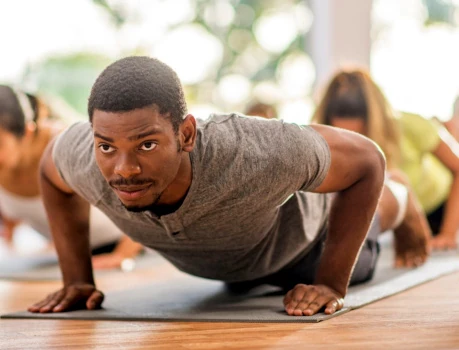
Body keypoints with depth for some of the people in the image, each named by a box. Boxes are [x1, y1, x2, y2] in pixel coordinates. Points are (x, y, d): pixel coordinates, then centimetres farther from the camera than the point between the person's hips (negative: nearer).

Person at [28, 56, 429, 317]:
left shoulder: (256, 154, -51)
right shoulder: (84, 157, -41)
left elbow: (367, 160, -32)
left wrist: (333, 283, -32)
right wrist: (77, 279, -15)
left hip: (298, 235, -2)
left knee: (354, 262, 35)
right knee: (239, 281, 40)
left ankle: (396, 202, 66)